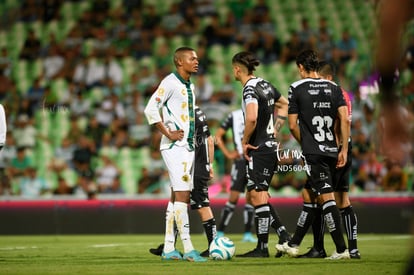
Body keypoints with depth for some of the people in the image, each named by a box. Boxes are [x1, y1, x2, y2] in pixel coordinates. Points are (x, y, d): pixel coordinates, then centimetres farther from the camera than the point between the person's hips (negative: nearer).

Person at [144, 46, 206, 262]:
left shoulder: (190, 86, 18)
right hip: (174, 147, -9)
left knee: (177, 196, 9)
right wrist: (169, 134, -16)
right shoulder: (170, 82, -9)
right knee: (181, 194, -12)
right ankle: (188, 248, -15)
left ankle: (168, 248, 12)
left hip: (188, 147, 9)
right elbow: (150, 109, -17)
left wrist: (191, 136, 15)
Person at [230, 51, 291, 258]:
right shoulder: (265, 85, 12)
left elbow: (251, 118, -32)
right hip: (270, 146, 9)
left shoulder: (250, 89, -16)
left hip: (259, 150, -9)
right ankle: (283, 235, 11)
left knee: (258, 196, -5)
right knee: (253, 195, 15)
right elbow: (284, 105, 28)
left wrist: (245, 141, -17)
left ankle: (262, 247, -2)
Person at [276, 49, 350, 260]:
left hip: (313, 153, -6)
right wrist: (344, 150, 4)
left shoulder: (296, 88, -2)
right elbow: (345, 120, 1)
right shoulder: (333, 88, 9)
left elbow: (293, 126, -2)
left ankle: (341, 249, -13)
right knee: (308, 196, 15)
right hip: (332, 151, 6)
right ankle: (294, 244, 24)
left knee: (326, 197, -8)